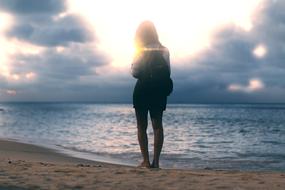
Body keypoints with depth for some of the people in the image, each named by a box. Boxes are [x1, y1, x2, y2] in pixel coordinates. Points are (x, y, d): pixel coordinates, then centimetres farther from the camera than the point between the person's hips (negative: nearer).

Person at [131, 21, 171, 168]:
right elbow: (167, 73, 2)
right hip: (159, 91, 3)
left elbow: (135, 72, -8)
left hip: (142, 90, -3)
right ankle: (156, 161, 0)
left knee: (141, 126, 4)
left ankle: (146, 161, -2)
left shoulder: (140, 51, -7)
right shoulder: (164, 51, 2)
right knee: (157, 125, 6)